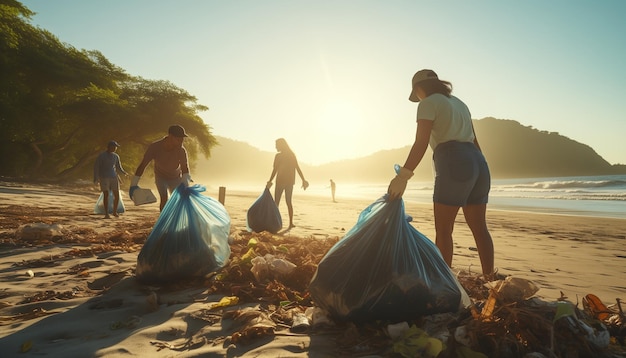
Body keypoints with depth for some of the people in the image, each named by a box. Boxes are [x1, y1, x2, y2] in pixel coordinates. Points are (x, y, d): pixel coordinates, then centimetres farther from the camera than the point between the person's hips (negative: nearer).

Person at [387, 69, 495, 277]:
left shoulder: (428, 104, 0)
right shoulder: (459, 103, 25)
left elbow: (421, 144, -13)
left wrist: (403, 176, -18)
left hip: (455, 165, -8)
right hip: (477, 163, 8)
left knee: (443, 230, -2)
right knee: (479, 227, 10)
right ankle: (489, 279, 15)